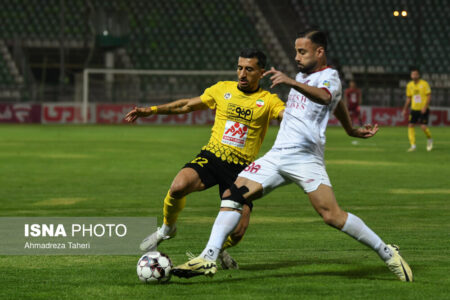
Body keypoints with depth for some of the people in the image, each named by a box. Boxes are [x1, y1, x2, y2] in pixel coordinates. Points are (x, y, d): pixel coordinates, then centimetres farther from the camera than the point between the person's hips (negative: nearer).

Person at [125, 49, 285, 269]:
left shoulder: (268, 101, 2)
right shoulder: (223, 89, 9)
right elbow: (188, 105, 19)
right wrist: (152, 110, 15)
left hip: (240, 168, -1)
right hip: (212, 157, 1)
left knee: (238, 231, -12)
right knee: (178, 187, -30)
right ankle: (167, 228, 1)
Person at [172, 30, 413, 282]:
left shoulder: (329, 76, -3)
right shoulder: (303, 76, 22)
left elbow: (325, 96, -30)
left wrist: (291, 82, -46)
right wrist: (351, 130, 53)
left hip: (305, 158, -8)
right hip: (277, 155, 8)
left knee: (332, 216, -18)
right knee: (233, 196, -6)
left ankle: (387, 253, -4)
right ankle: (209, 258, -10)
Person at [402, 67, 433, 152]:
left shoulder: (424, 84, -9)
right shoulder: (409, 85, 6)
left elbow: (429, 96, -9)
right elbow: (408, 98, 15)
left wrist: (425, 107, -20)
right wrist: (404, 109, 10)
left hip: (423, 109, -5)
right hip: (414, 109, 5)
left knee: (423, 127, -12)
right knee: (410, 125, -8)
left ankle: (429, 139, 18)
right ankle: (413, 146, -4)